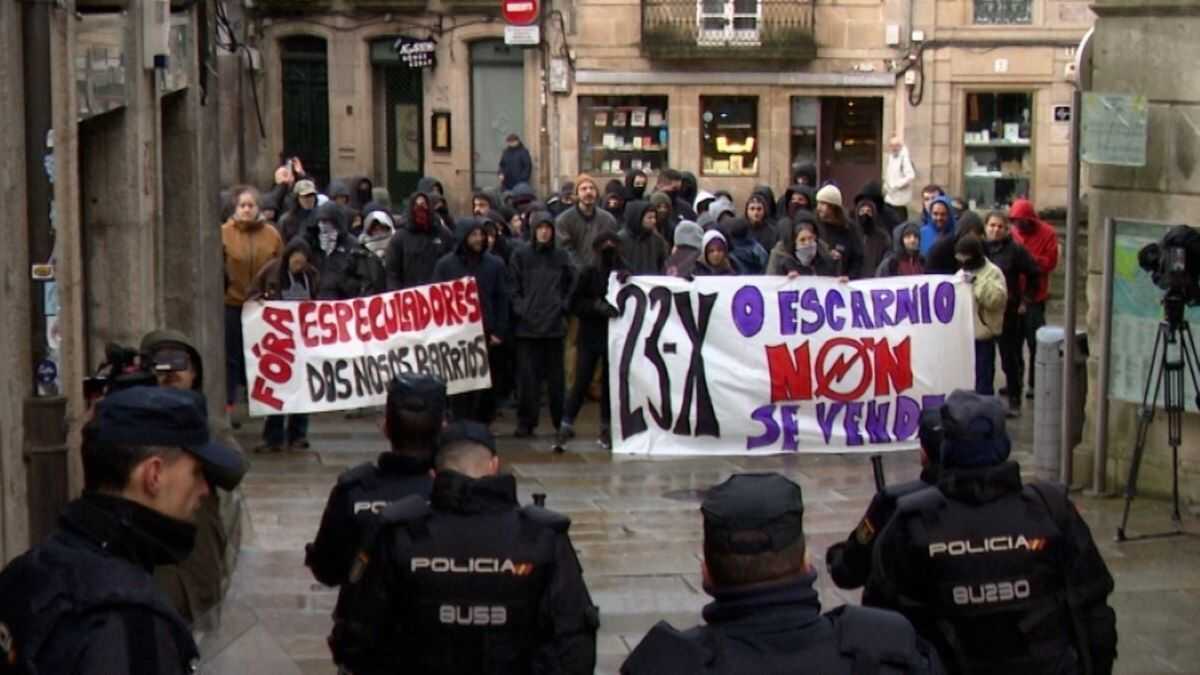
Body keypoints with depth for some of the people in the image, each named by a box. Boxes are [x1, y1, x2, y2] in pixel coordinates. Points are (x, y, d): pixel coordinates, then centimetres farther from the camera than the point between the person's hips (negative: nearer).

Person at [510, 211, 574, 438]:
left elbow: (572, 285, 13)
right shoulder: (521, 256, 4)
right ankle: (526, 422, 5)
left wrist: (563, 307, 2)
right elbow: (513, 288, 2)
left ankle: (561, 421, 13)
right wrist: (520, 309, -8)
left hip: (554, 325, 1)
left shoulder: (561, 257, 8)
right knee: (528, 377, -1)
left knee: (556, 376, 5)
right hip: (527, 325, -1)